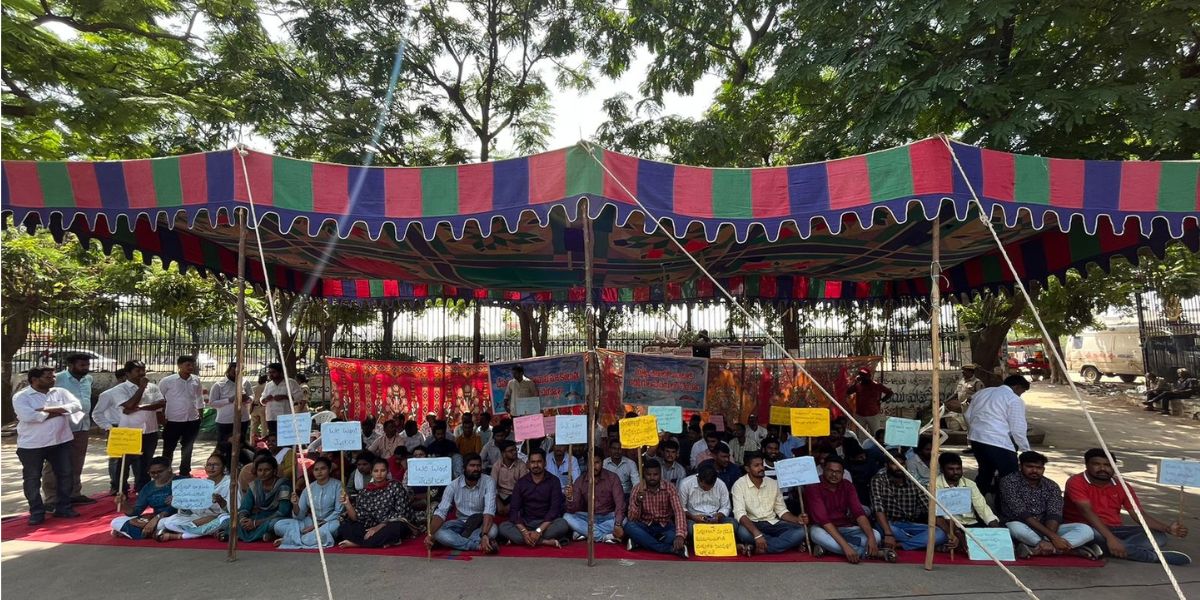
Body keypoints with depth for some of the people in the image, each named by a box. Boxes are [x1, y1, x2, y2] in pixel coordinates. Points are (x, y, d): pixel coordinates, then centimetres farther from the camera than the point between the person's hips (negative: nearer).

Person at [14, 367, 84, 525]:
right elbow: (28, 416, -22)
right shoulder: (21, 396, -7)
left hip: (61, 442, 3)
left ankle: (63, 508, 22)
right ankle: (36, 512, 18)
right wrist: (57, 412, -15)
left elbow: (77, 405, -9)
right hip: (32, 445, -3)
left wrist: (47, 409, -18)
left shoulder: (60, 392, 5)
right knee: (32, 479, 5)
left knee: (64, 475, 8)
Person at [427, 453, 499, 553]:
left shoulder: (489, 482, -18)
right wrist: (430, 534, -34)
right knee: (438, 533, -28)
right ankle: (478, 545, -29)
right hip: (461, 523, 2)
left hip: (480, 523, -2)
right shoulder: (453, 485, -11)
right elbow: (441, 512, -16)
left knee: (492, 530, -36)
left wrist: (484, 534, -45)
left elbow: (489, 510, -30)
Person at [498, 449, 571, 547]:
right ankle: (546, 542, -29)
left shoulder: (553, 481, -3)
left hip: (546, 523, -2)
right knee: (503, 527, -25)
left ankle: (519, 539, -26)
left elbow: (555, 509, -12)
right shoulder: (521, 482, 2)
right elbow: (514, 509, -5)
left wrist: (539, 531, -24)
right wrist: (524, 531, -22)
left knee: (563, 524, -32)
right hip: (525, 524, 2)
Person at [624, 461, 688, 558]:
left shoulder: (669, 489, -10)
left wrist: (680, 535, -42)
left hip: (665, 527, -1)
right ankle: (672, 549, -32)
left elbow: (679, 512, -24)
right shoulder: (637, 489, -9)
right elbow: (632, 519, -14)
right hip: (645, 527, 1)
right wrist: (639, 499, -32)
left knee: (676, 534, -32)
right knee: (629, 526, -32)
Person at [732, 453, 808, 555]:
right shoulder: (739, 485, -10)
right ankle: (786, 543, -20)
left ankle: (756, 548, -24)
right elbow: (740, 513, -22)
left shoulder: (773, 483, 5)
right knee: (743, 531, -39)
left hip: (773, 523, 5)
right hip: (751, 524, -5)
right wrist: (757, 534, -37)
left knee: (800, 530, -21)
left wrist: (797, 519, -13)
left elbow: (781, 511, 9)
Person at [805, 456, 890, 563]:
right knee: (817, 533, -40)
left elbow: (858, 512, -12)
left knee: (875, 535, -18)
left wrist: (871, 537, -31)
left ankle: (827, 546, -23)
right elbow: (822, 519, -28)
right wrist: (845, 546, -38)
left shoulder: (847, 485, 0)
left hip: (844, 528, 5)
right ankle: (868, 552, -31)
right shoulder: (813, 487, -18)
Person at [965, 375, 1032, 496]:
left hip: (975, 438, 8)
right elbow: (1018, 429, -6)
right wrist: (1026, 450, 4)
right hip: (998, 443, -8)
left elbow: (968, 416, 19)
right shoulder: (1014, 400, -4)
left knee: (985, 472, 22)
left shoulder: (982, 392, 17)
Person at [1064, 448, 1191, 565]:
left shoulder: (1121, 486, 8)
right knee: (1087, 533, -41)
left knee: (1158, 537, -13)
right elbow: (1087, 512, -23)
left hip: (1113, 529, 7)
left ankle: (1102, 548, -34)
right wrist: (1110, 538, -34)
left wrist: (1167, 528, -14)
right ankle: (1154, 556, -28)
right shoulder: (1076, 482, -12)